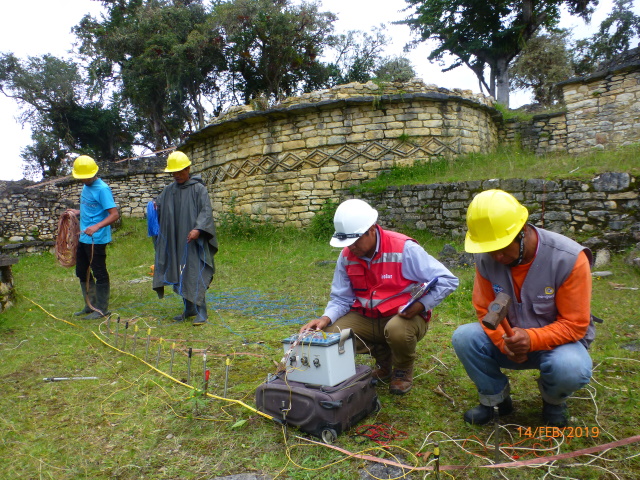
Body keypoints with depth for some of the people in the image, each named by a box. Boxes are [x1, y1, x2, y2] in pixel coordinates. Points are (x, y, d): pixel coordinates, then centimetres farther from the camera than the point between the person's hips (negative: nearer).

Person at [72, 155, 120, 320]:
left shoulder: (102, 189, -16)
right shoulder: (86, 187, 12)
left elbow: (114, 214, -25)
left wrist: (97, 226, -36)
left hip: (97, 240, -10)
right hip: (83, 238, 10)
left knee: (100, 274, 1)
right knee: (82, 272, 18)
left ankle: (102, 309, 12)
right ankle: (90, 305, 31)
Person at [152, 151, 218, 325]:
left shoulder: (198, 188, -4)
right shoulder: (169, 190, 12)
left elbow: (206, 211, -12)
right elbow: (158, 206, 20)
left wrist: (198, 229, -27)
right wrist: (154, 207, -5)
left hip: (193, 241, -6)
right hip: (174, 242, 6)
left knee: (195, 275, -8)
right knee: (179, 276, 10)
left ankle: (201, 312, -2)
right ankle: (189, 309, 23)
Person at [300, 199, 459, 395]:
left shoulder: (404, 248, -20)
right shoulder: (347, 256, -4)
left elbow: (447, 281, -18)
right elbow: (341, 298, 2)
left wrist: (421, 304, -31)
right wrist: (327, 318, -19)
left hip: (404, 316, -5)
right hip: (366, 318, 5)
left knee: (397, 330, -38)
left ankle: (403, 370, 2)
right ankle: (383, 358, 13)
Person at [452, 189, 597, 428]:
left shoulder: (569, 259, -25)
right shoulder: (485, 258, -15)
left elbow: (574, 325, -21)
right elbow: (485, 310, -6)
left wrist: (531, 339, -37)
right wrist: (504, 342, -26)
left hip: (559, 340, -2)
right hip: (510, 338, 3)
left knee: (570, 368, -35)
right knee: (464, 337, -23)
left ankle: (553, 400, 5)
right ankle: (494, 398, 4)